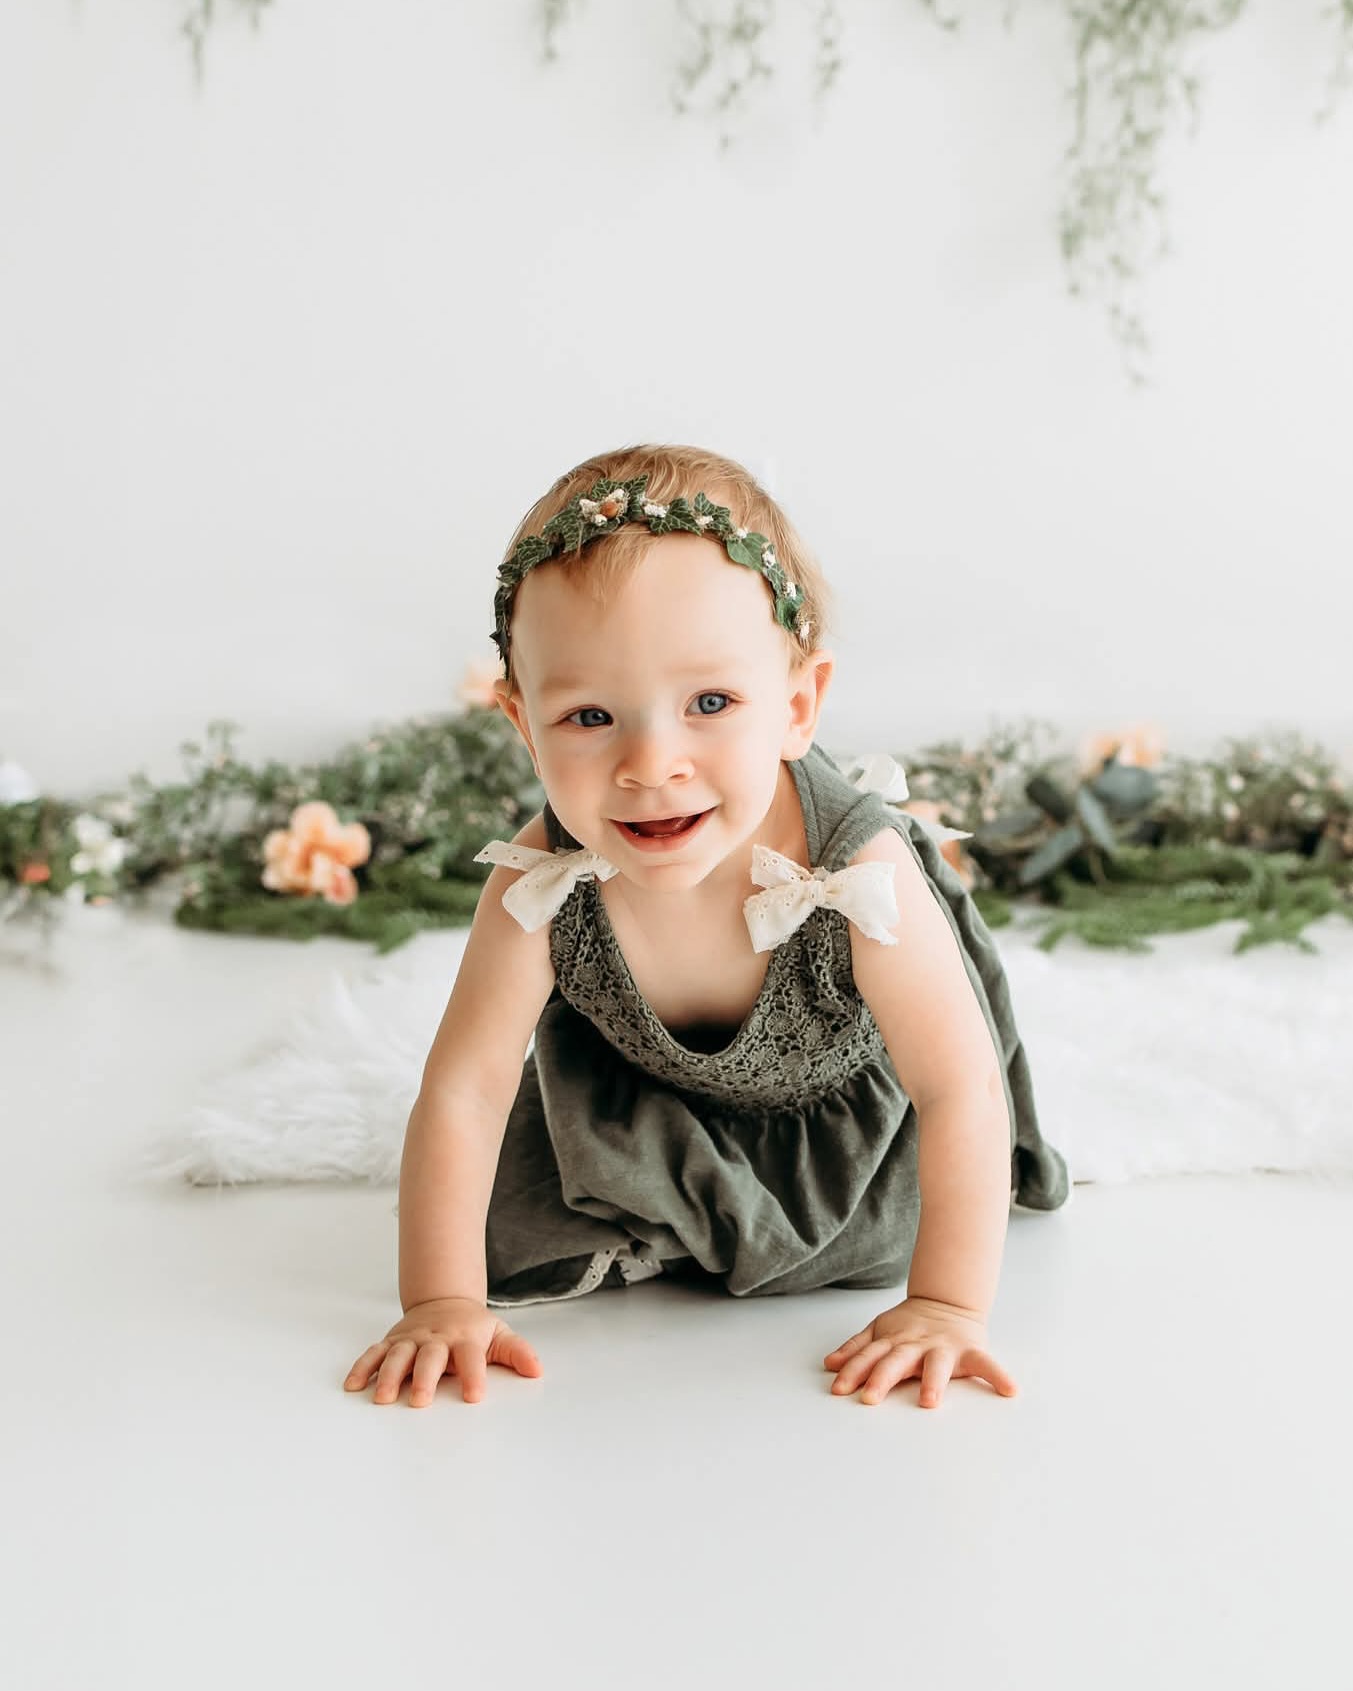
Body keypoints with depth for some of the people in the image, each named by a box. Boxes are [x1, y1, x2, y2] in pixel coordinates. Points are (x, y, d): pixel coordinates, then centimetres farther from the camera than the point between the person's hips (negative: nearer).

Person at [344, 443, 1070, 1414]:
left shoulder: (860, 876, -42)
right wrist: (443, 1304, -28)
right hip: (646, 1094, 2)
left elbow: (962, 1089, -32)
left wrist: (946, 1307, -32)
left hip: (844, 1089, -1)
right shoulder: (542, 883, -36)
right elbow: (463, 1088, -26)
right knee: (520, 1241, 0)